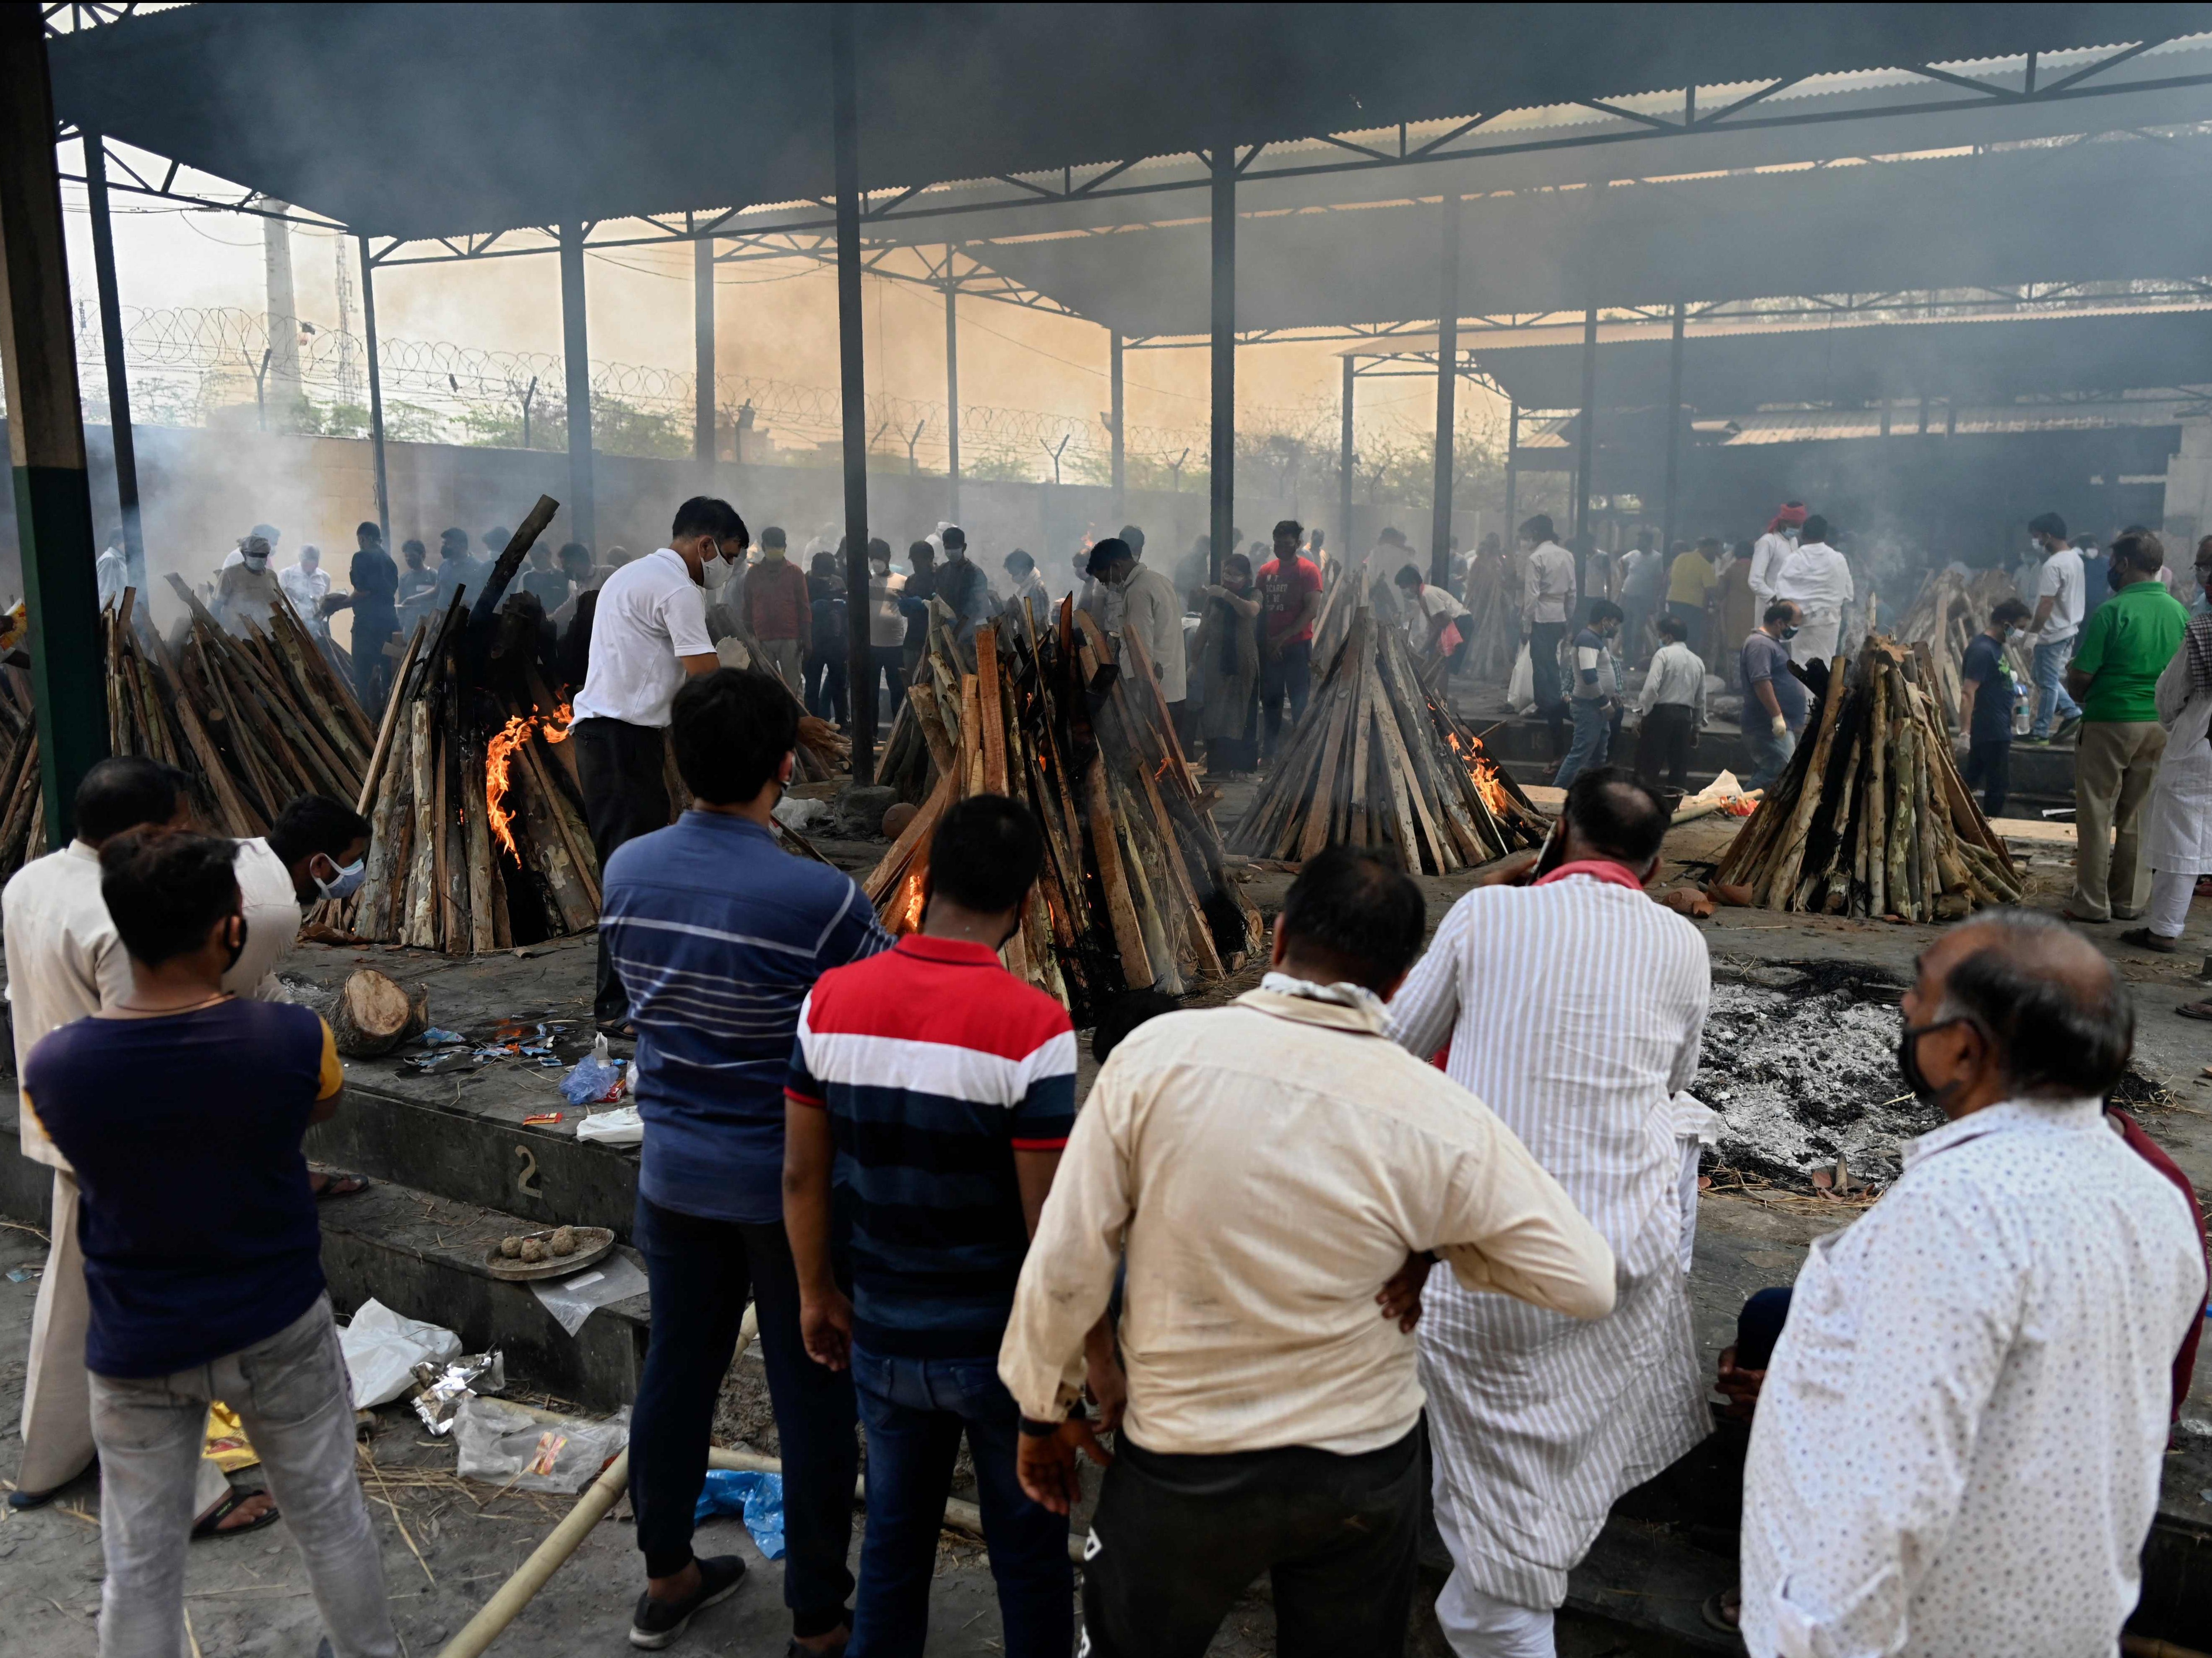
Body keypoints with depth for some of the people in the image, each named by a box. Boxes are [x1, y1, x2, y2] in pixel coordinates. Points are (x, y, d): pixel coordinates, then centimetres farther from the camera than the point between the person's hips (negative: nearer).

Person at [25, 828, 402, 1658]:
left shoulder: (53, 1067, -17)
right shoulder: (293, 1039, -22)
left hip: (137, 1351, 1)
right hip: (278, 1329, -1)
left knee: (141, 1565, 17)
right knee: (329, 1517, 20)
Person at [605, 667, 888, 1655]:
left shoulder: (626, 871, -5)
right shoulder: (817, 898, -24)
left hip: (675, 1167, 6)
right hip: (790, 1182, -5)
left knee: (677, 1370, 20)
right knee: (812, 1398, 10)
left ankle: (666, 1579, 39)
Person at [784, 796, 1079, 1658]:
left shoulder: (832, 999, -9)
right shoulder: (1031, 1027, -22)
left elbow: (801, 1175, 0)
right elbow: (1053, 1227, -19)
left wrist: (817, 1293, 16)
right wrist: (1102, 1353, -5)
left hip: (885, 1339, 4)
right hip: (1006, 1345, -3)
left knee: (894, 1544, 22)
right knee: (1030, 1556, 17)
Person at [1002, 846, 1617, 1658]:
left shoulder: (1156, 1054, -19)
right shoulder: (1438, 1118, -18)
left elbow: (1066, 1261, -13)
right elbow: (1587, 1283, -8)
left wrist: (1045, 1406, 3)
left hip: (1181, 1469, 0)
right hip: (1365, 1479, 1)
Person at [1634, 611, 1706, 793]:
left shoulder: (1664, 654, -4)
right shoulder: (1698, 661, 14)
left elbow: (1651, 686, -16)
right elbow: (1701, 698, 16)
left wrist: (1641, 714, -11)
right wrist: (1697, 727, 23)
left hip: (1661, 713, -6)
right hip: (1685, 716, 6)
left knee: (1648, 768, -4)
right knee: (1680, 768, 10)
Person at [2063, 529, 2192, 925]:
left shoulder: (2111, 612, -14)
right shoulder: (2180, 612, 5)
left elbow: (2080, 676, -12)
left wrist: (2080, 693, 9)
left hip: (2110, 721, -6)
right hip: (2160, 725, 6)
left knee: (2097, 814, 2)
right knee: (2139, 815, 13)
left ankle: (2092, 903, 5)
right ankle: (2131, 901, 19)